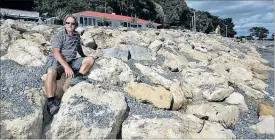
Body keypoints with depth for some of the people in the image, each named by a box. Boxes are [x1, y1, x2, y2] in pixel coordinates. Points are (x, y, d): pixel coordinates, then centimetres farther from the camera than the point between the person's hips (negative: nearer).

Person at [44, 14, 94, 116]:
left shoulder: (77, 35, 13)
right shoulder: (59, 36, -5)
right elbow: (56, 53, -17)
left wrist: (84, 57, 44)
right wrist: (66, 66, -30)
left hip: (71, 61, 6)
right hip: (56, 61, -6)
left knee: (90, 59, -8)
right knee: (51, 72, -38)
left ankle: (77, 77, -26)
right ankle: (51, 101, -34)